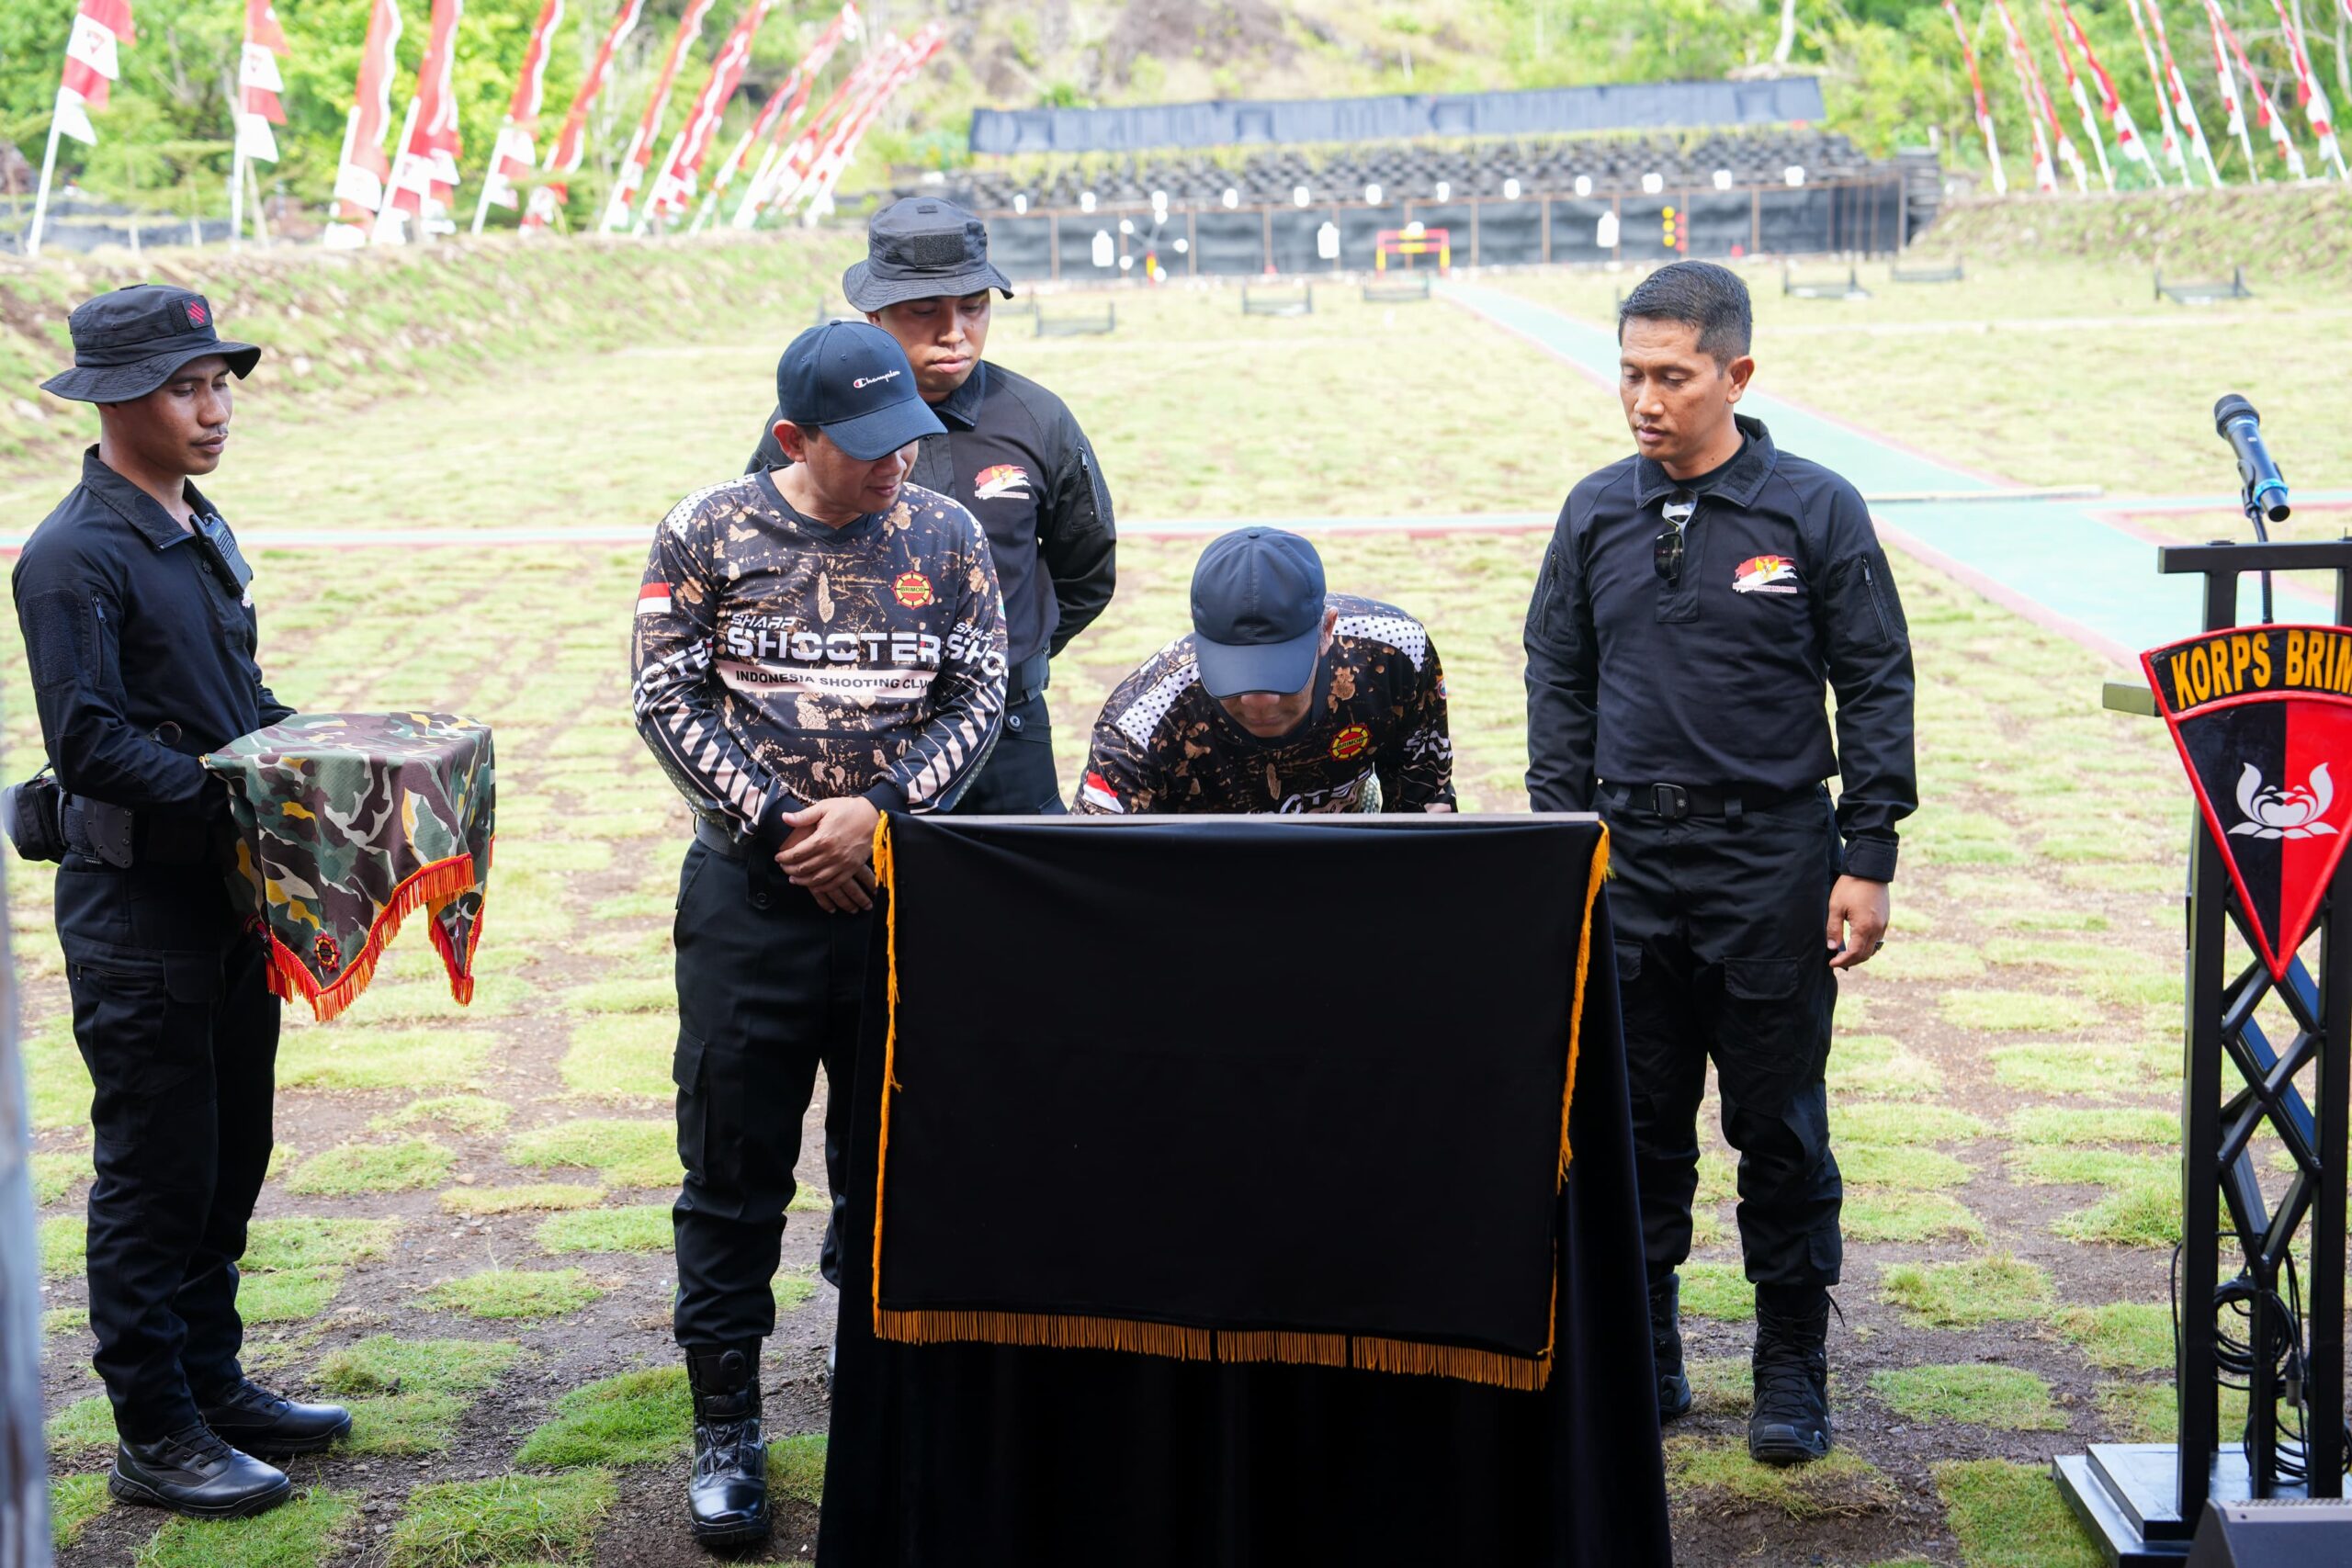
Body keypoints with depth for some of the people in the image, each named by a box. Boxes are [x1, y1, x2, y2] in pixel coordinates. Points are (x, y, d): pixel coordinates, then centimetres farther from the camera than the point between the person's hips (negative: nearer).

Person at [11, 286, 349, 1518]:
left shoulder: (202, 530, 13)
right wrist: (226, 803, -25)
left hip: (230, 896, 8)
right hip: (136, 905, -8)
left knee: (231, 1158, 16)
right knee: (154, 1173, 0)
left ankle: (213, 1384, 29)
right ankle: (156, 1439, 10)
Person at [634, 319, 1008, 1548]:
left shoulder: (946, 536, 4)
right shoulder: (709, 532, -1)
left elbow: (978, 699, 1)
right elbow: (667, 696, -4)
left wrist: (876, 808, -13)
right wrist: (780, 824, -11)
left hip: (903, 890, 2)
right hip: (750, 891, -1)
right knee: (734, 1171, 4)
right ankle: (725, 1430, 15)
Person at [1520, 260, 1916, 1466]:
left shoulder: (1814, 509, -3)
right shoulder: (1597, 515, 6)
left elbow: (1876, 688, -1)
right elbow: (1558, 686, 12)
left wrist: (1867, 859, -5)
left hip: (1771, 858, -3)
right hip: (1630, 859, 3)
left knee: (1779, 1126, 4)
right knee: (1635, 1123, 8)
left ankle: (1792, 1367, 16)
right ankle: (1641, 1357, 20)